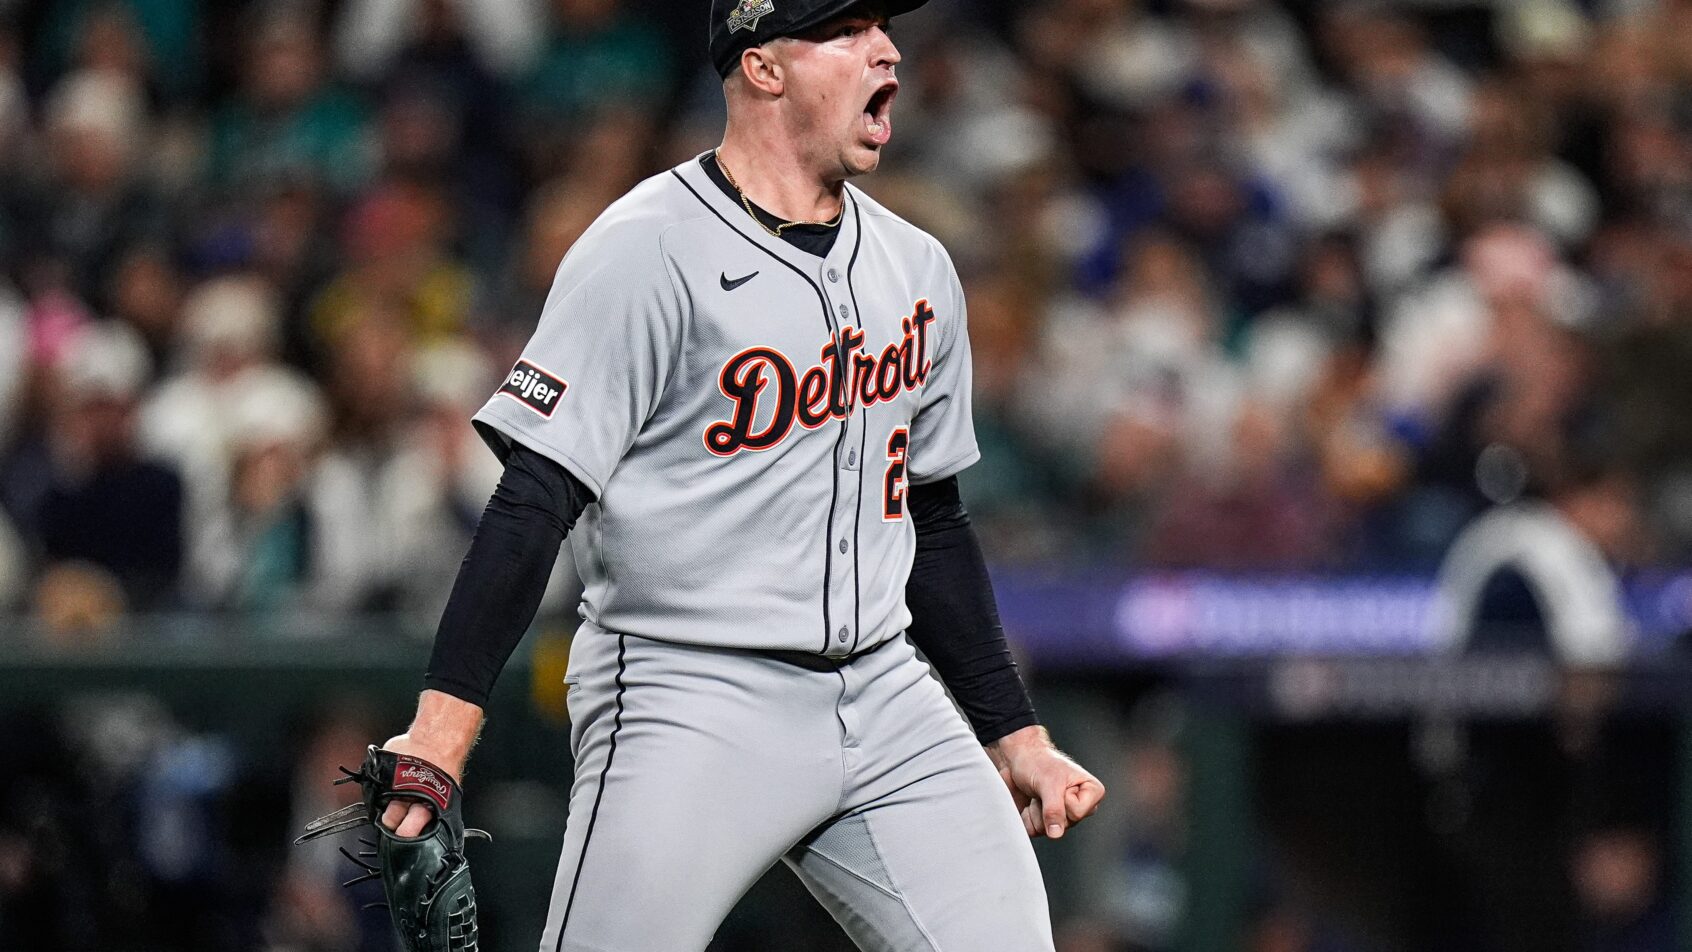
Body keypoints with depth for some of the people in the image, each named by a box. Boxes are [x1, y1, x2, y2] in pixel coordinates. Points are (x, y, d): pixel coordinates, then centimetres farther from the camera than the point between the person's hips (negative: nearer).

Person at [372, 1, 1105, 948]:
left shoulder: (918, 268, 13)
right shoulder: (648, 251, -9)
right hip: (690, 708, -6)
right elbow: (536, 497, -14)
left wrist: (1016, 734, 20)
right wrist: (444, 721, -23)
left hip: (884, 693, 6)